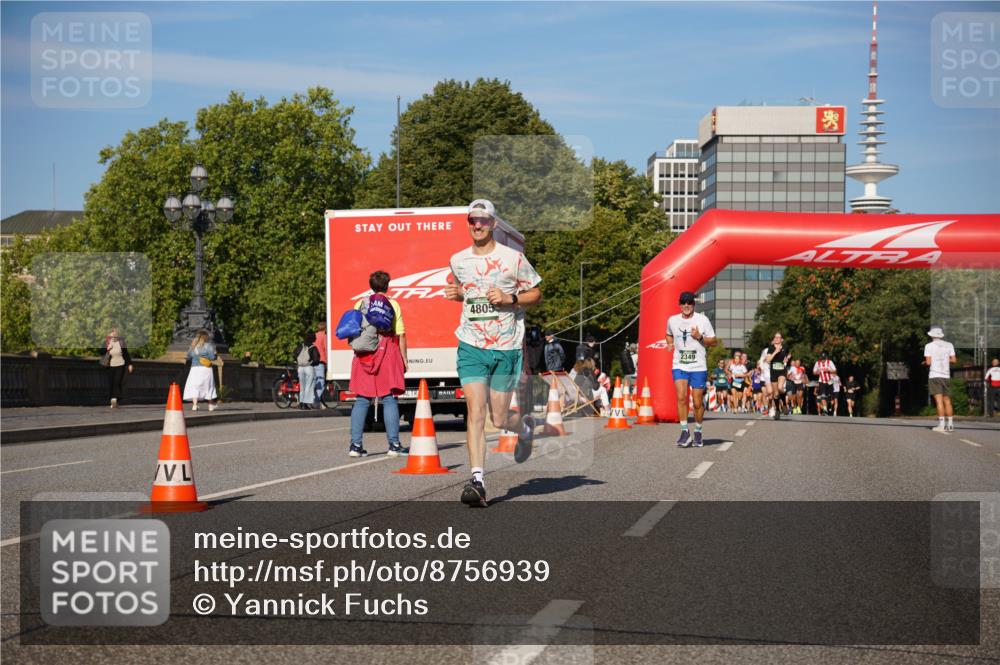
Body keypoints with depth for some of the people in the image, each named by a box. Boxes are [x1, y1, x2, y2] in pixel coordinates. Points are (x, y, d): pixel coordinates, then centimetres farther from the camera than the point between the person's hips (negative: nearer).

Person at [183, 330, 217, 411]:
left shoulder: (193, 346, 5)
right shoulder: (208, 345, -7)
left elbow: (189, 356, 12)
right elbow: (212, 357, -10)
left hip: (195, 368, 2)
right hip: (206, 368, -2)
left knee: (194, 386, 1)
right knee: (208, 386, 12)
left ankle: (194, 405, -15)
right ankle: (211, 405, 20)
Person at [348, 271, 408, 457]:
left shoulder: (360, 304, 10)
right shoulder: (393, 304, 3)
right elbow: (400, 335, 0)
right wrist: (404, 359, 5)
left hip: (364, 355, 2)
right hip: (387, 353, -2)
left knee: (362, 400, 5)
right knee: (389, 399, -1)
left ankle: (356, 444, 0)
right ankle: (394, 444, -4)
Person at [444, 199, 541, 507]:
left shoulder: (513, 258, -3)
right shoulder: (457, 260, 8)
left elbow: (536, 294, 5)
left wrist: (509, 298, -13)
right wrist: (456, 294, 4)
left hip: (506, 348, -2)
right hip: (471, 346, 2)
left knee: (499, 419, 4)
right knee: (475, 412, -13)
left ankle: (525, 427, 41)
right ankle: (477, 481, -15)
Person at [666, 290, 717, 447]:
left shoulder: (702, 320, -3)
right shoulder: (672, 320, 5)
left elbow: (713, 341, 2)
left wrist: (700, 337, -15)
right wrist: (670, 344, 6)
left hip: (698, 367, -1)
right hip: (679, 366, 1)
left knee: (698, 402, 2)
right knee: (681, 397, -17)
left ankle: (698, 432, 21)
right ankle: (684, 431, -9)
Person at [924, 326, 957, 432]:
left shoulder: (929, 346, -2)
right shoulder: (949, 345, 9)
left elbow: (928, 362, -7)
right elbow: (953, 360, 6)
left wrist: (926, 361, 15)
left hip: (934, 376, -4)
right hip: (946, 376, 4)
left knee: (939, 401, -8)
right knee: (947, 401, 9)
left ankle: (941, 424, -14)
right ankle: (950, 424, 6)